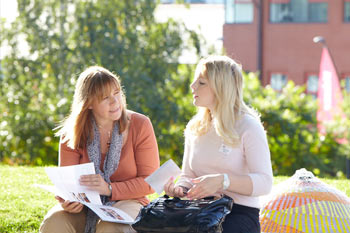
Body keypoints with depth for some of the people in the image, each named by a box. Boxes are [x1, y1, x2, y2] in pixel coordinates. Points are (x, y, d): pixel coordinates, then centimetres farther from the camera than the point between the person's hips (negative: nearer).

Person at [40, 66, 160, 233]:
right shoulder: (72, 133, -1)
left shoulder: (140, 125, -5)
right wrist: (67, 201, -27)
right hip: (86, 205, 2)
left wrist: (110, 189, -23)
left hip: (128, 202, -2)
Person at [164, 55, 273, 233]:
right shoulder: (195, 128, 15)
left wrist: (222, 181, -27)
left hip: (240, 213, -5)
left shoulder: (248, 127, -4)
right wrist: (179, 188, -6)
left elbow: (264, 183, -13)